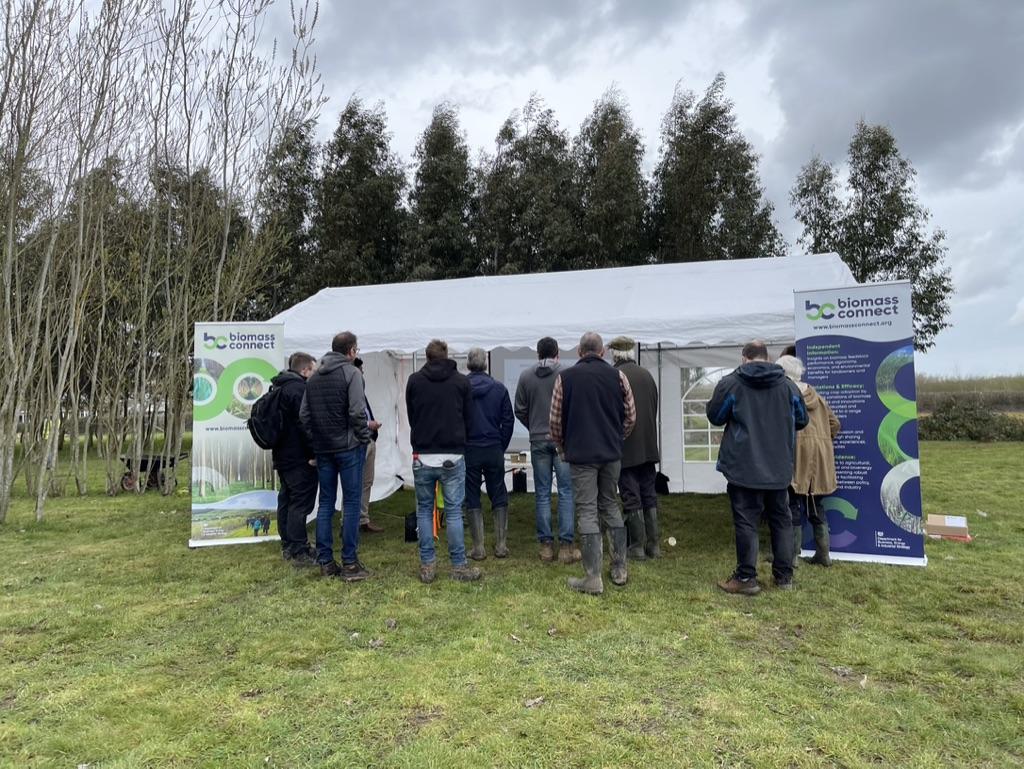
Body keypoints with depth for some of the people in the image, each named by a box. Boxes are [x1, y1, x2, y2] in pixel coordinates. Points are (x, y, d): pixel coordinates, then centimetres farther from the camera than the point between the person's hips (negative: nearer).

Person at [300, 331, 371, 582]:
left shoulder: (313, 377, 11)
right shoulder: (351, 373, -9)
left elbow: (304, 414, 10)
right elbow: (357, 412, -17)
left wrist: (315, 440, 13)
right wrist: (364, 437, -4)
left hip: (322, 448, 6)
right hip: (348, 447, -6)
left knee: (325, 502, 11)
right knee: (351, 503, 1)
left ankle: (325, 561, 16)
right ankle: (349, 563, 4)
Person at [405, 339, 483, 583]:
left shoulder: (414, 381, 3)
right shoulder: (461, 381, 1)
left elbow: (411, 417, 10)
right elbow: (468, 419, 7)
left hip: (422, 456, 1)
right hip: (452, 456, -1)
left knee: (424, 510, 12)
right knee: (453, 511, 5)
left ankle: (427, 566, 14)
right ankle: (459, 567, 9)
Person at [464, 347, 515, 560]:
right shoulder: (499, 388, -2)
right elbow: (508, 420, 1)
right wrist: (502, 446, 10)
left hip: (469, 451, -1)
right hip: (494, 449, 1)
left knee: (472, 499, 7)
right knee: (499, 497, 12)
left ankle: (478, 548, 8)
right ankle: (501, 545, 13)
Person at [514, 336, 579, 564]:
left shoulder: (526, 376, 2)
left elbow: (520, 410, 5)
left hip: (538, 441, 2)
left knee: (542, 494, 8)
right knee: (566, 492, 3)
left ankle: (546, 546, 11)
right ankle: (566, 545, 4)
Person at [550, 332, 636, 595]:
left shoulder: (564, 377, -3)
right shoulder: (617, 376, 1)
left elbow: (555, 420, 0)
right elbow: (630, 416, 4)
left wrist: (563, 447, 16)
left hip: (581, 454, -3)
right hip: (612, 454, 3)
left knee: (587, 512, 1)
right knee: (610, 506, 16)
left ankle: (593, 578, 3)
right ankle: (620, 569, 22)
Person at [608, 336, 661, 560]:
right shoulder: (647, 375, 7)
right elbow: (655, 409, 13)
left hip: (625, 449, -6)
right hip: (648, 446, 6)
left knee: (631, 498, 2)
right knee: (649, 495, 13)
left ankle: (637, 546, 8)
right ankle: (653, 544, 18)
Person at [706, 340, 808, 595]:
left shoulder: (730, 383, -8)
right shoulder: (787, 385, 3)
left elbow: (714, 416, 1)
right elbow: (801, 420, 13)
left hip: (744, 468, -4)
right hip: (778, 468, 4)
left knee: (746, 522, 1)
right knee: (781, 520, 15)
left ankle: (746, 578, 5)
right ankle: (784, 575, 22)